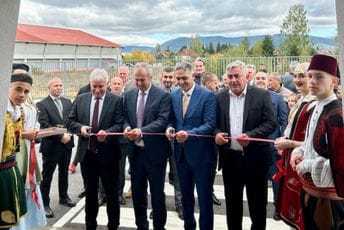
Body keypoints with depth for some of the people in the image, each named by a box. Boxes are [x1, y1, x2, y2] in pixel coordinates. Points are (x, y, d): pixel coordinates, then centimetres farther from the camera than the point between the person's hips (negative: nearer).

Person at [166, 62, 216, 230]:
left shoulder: (207, 95, -11)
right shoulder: (173, 95, 6)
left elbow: (210, 124, -17)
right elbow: (171, 119, 11)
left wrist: (189, 133, -31)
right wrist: (170, 127, -12)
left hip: (200, 153, -5)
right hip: (181, 152, 6)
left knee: (204, 196, 7)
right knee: (185, 194, 21)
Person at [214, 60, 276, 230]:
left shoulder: (262, 95, -3)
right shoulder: (219, 98, 6)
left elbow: (271, 123, -7)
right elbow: (214, 123, 10)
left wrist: (250, 135, -21)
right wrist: (216, 133, -12)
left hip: (255, 158, -2)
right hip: (229, 158, 3)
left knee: (258, 204, 11)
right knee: (232, 204, 16)